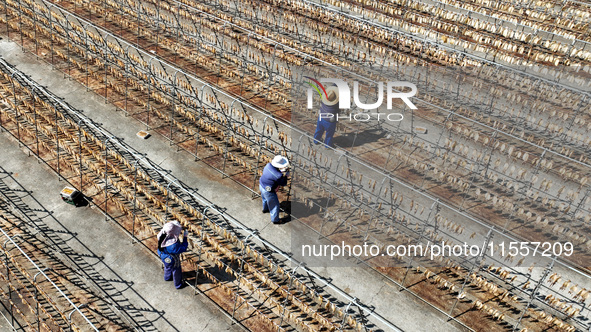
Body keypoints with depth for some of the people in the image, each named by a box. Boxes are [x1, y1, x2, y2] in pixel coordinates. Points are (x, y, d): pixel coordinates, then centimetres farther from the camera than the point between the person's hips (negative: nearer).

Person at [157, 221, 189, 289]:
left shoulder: (163, 235, -27)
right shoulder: (173, 244, -46)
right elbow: (183, 248, -31)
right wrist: (185, 237, -29)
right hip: (172, 260, -7)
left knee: (167, 267, 37)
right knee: (176, 271, 23)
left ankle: (167, 277, 68)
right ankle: (178, 285, 50)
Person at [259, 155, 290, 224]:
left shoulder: (269, 165, -16)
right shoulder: (278, 175, -35)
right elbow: (283, 183, -18)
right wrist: (285, 175, -4)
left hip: (261, 185, 8)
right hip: (268, 191, -8)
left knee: (265, 198, 36)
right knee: (275, 204, 15)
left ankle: (265, 209, 64)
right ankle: (275, 220, 32)